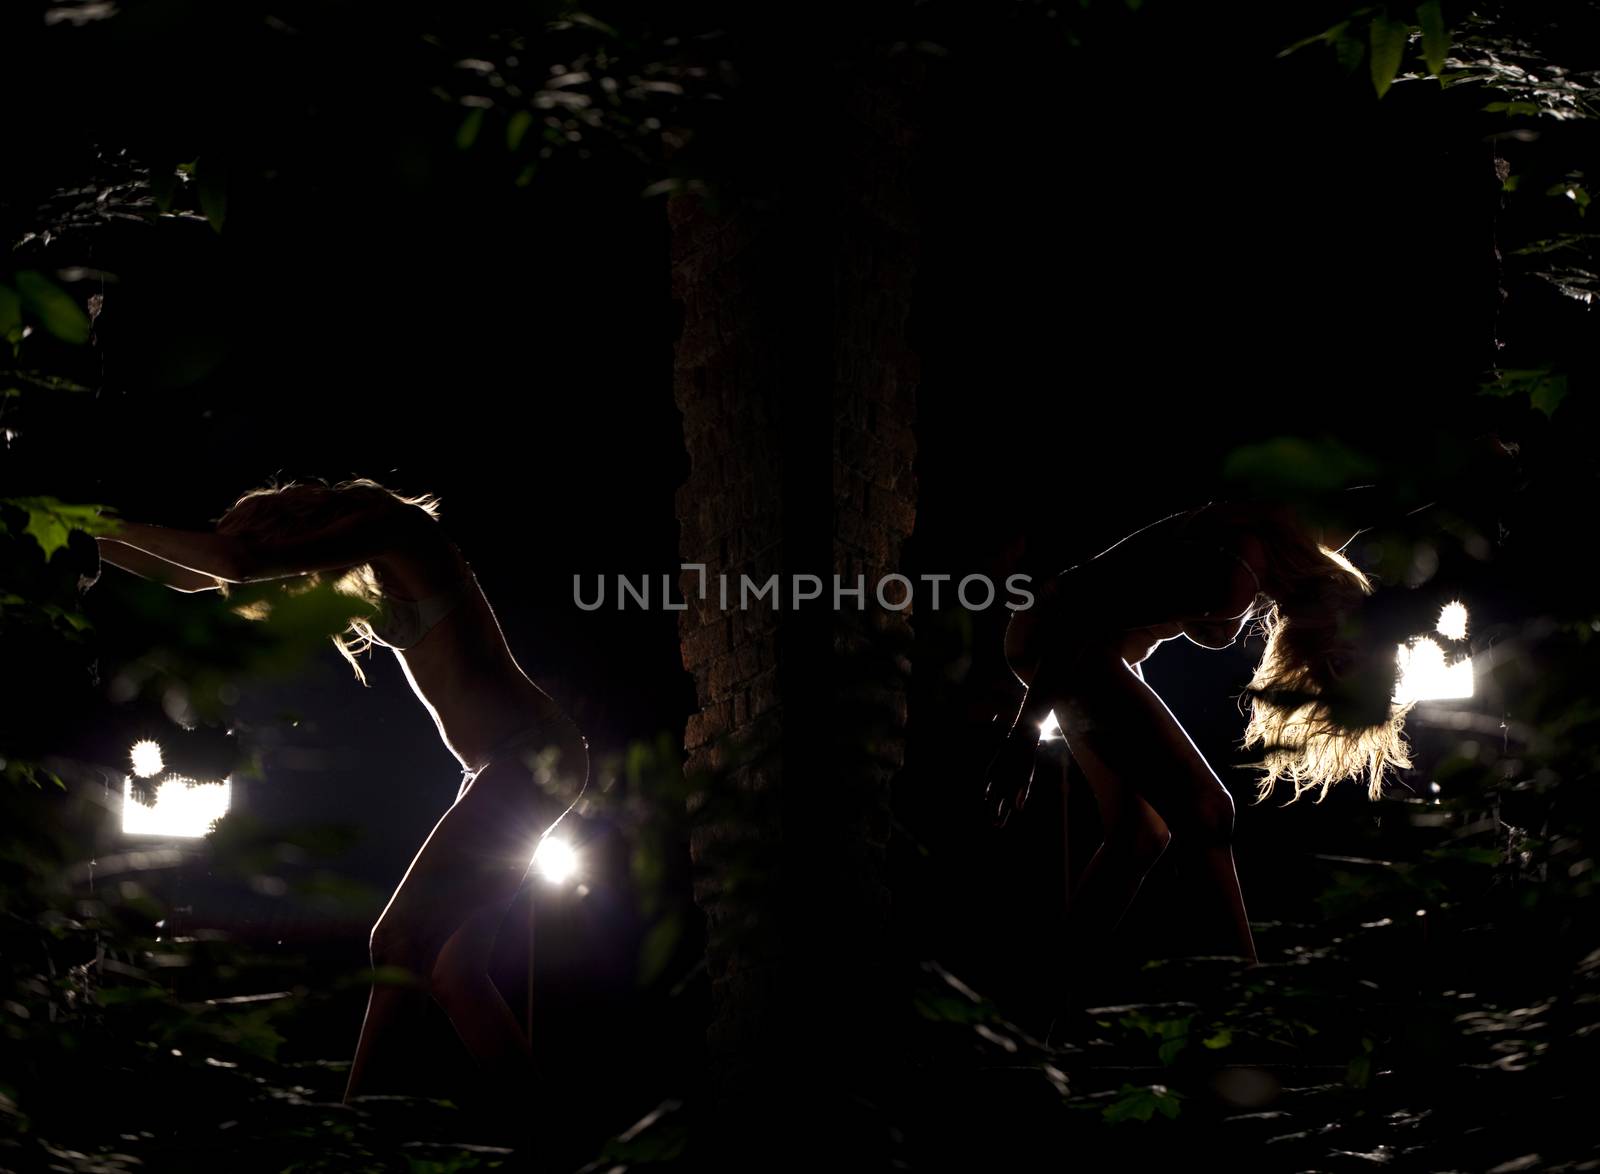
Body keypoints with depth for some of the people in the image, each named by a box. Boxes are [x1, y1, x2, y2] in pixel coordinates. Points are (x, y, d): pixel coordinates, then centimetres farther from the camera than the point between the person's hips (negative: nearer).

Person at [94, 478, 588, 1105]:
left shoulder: (392, 528, -8)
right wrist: (101, 548, 21)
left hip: (527, 758, -10)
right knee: (450, 966, 5)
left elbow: (240, 563, -19)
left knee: (403, 943, -13)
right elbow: (205, 579, 25)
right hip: (518, 768, 10)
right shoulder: (368, 572, 18)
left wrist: (117, 528, -9)